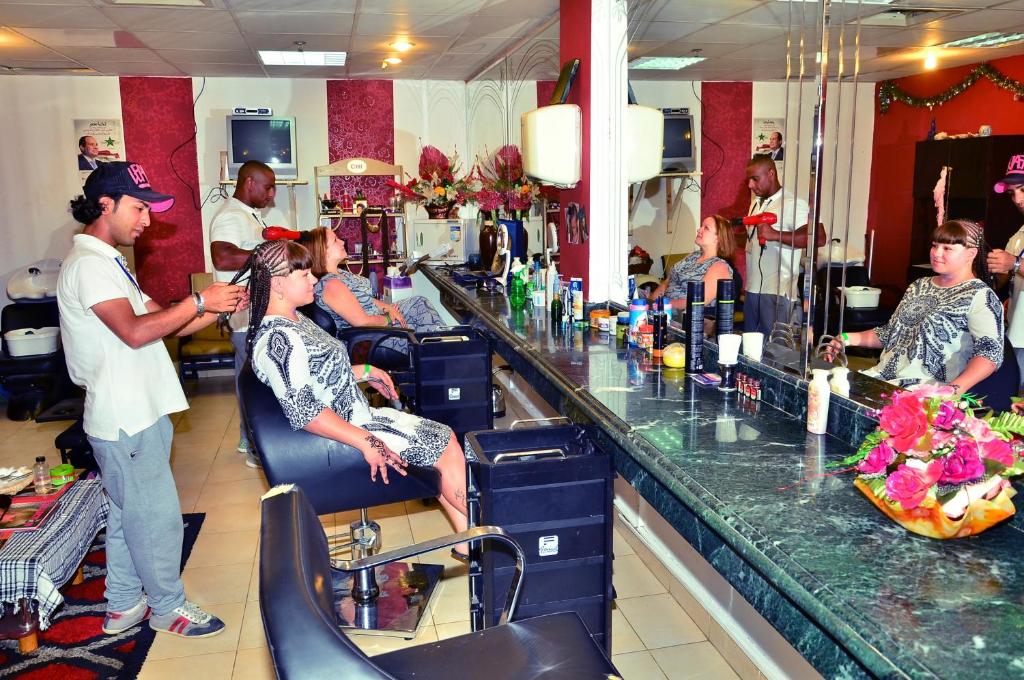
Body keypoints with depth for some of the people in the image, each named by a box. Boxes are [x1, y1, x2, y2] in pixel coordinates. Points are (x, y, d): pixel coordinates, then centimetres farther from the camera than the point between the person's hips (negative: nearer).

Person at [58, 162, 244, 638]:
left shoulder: (108, 261, 16)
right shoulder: (89, 264, -17)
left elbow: (165, 324, 12)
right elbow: (135, 332, -29)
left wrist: (219, 307, -1)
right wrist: (199, 301, -20)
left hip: (135, 414, 10)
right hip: (127, 421, -10)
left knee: (127, 513, 19)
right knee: (157, 516, 3)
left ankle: (123, 606, 33)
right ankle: (167, 607, 20)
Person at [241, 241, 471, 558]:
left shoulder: (293, 319, 8)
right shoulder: (278, 339, -25)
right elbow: (304, 412, -30)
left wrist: (364, 371, 12)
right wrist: (365, 442, -31)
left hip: (357, 415, 11)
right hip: (343, 433, -10)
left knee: (444, 438, 6)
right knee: (446, 447, -6)